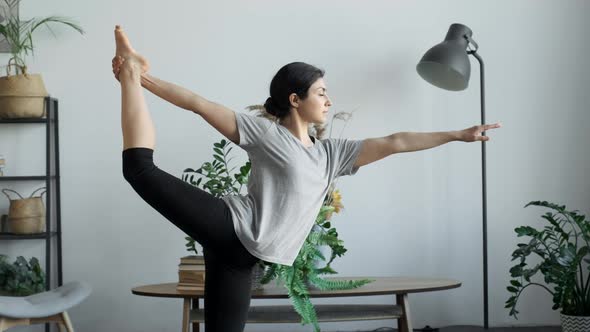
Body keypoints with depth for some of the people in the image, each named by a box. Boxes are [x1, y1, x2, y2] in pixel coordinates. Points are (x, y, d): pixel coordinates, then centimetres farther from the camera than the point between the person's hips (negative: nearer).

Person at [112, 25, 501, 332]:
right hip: (230, 229, -5)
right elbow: (199, 104, -1)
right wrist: (144, 80, -5)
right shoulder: (266, 132, 2)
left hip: (241, 255, 5)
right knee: (141, 168, -14)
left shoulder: (331, 153, 18)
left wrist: (458, 134, 14)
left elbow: (395, 143, 15)